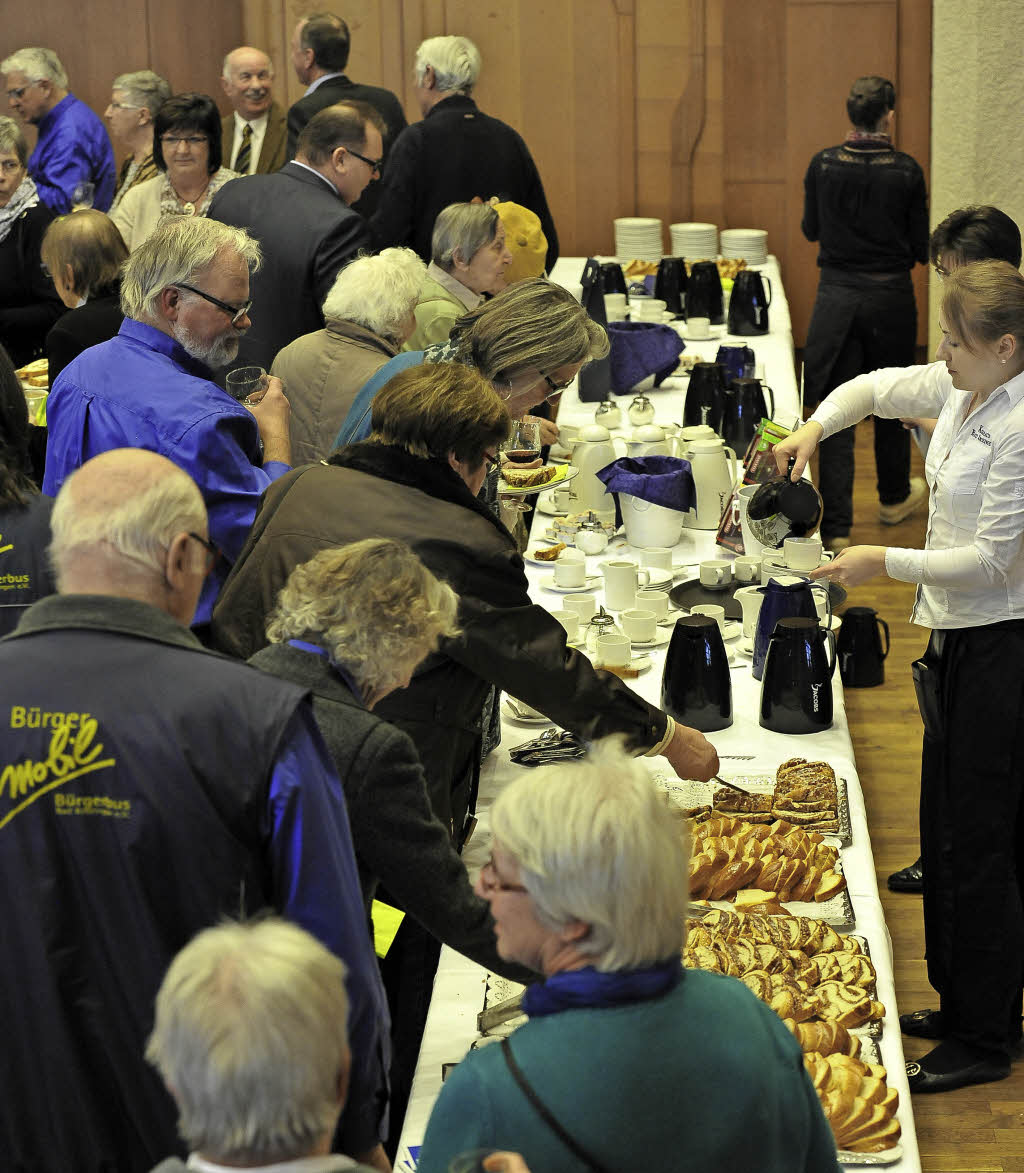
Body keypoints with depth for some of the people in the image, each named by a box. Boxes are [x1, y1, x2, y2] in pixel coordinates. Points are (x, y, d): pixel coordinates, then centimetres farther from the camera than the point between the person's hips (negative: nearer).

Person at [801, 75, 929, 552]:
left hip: (836, 296, 1)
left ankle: (835, 527, -5)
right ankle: (894, 497, 39)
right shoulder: (906, 171, -11)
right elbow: (921, 248, -4)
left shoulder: (824, 165, -7)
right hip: (890, 297, 0)